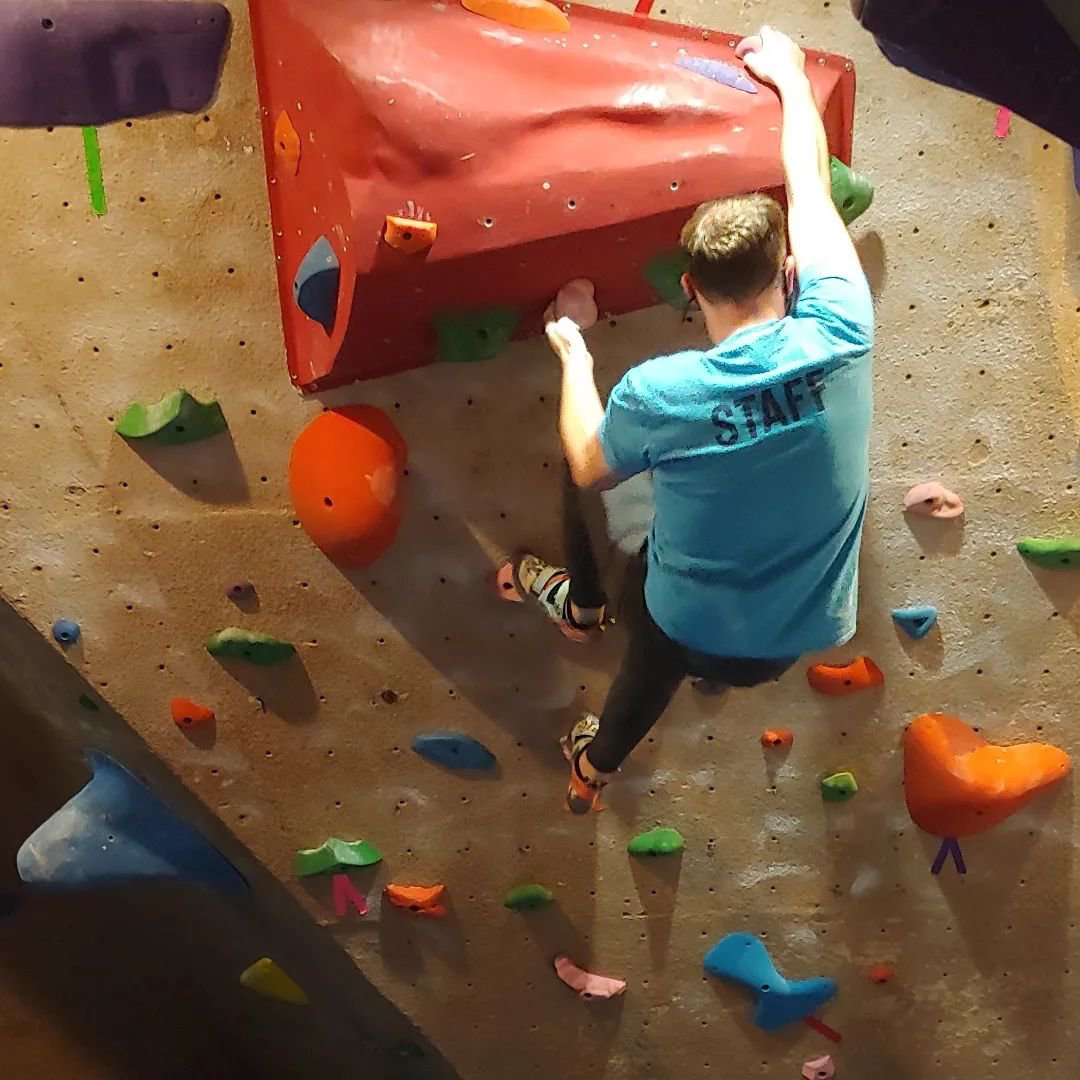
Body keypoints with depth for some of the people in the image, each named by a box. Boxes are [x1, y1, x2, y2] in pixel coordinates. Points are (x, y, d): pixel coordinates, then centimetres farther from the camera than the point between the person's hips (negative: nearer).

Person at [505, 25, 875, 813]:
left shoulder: (658, 393, -26)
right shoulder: (840, 336, -18)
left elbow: (587, 470, -4)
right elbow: (811, 180, -2)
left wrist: (573, 355, 8)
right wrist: (789, 75, 15)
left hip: (693, 629, -4)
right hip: (804, 632, 4)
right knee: (650, 672, 36)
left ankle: (582, 604, 49)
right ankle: (593, 767, 64)